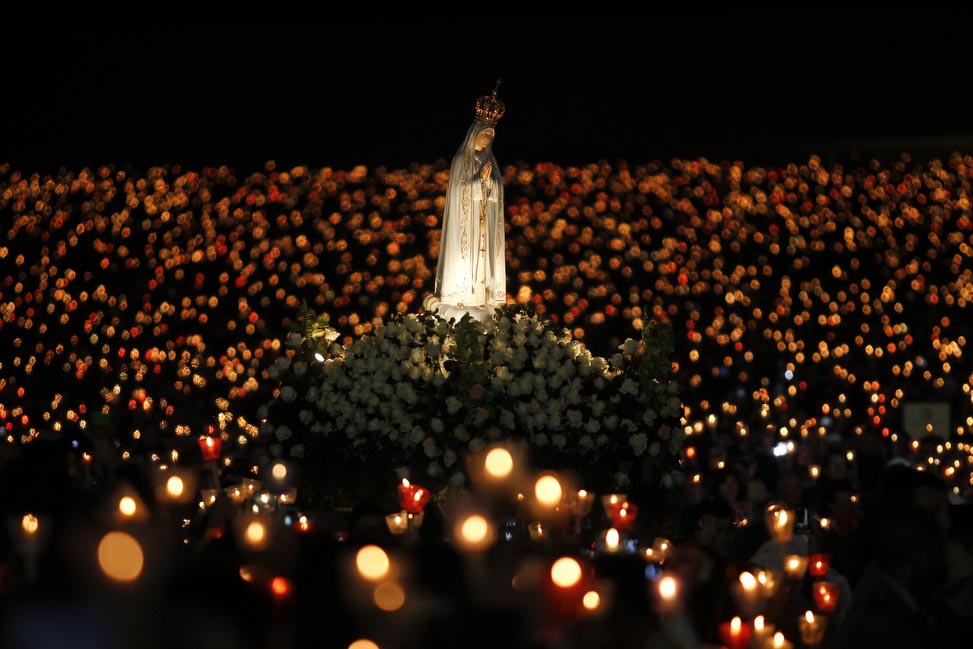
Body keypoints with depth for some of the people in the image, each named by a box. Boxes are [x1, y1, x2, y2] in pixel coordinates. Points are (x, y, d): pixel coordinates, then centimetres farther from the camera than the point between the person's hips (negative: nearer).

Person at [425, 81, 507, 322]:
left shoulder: (489, 160, 13)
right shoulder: (462, 159, -6)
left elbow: (497, 191, 10)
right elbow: (461, 189, -11)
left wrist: (489, 180, -7)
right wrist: (481, 179, -17)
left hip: (485, 221, 6)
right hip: (466, 220, -6)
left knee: (483, 257, 3)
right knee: (464, 256, -7)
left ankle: (482, 299, 5)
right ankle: (460, 301, -6)